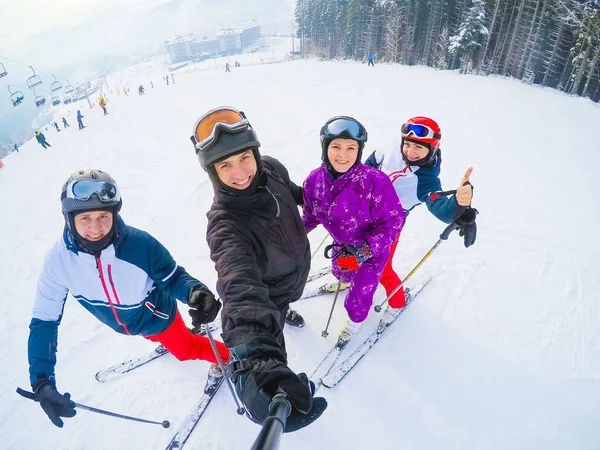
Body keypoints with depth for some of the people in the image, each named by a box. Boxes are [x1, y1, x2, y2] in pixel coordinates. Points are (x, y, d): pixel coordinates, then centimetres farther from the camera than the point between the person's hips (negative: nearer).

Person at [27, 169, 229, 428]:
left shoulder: (140, 243, -40)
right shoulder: (59, 258, -31)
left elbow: (172, 277, -25)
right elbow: (44, 320, -23)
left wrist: (194, 292, -49)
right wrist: (41, 381, -31)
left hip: (157, 314, -4)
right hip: (124, 324, 4)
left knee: (186, 350, 19)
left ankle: (227, 356, 46)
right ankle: (165, 340, 70)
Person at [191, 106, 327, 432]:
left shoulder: (271, 168, -23)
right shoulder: (224, 224, -43)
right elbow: (240, 284, -60)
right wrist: (256, 359, -74)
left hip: (297, 269, 7)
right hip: (267, 290, -6)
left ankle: (285, 308, 73)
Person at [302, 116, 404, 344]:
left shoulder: (375, 181, -36)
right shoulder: (315, 180, -20)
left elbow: (392, 221, -26)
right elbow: (311, 215, 0)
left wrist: (364, 251, -32)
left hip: (372, 249, -4)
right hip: (341, 244, 5)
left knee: (359, 294, 11)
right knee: (340, 272, 32)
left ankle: (355, 319, 48)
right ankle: (349, 279, 72)